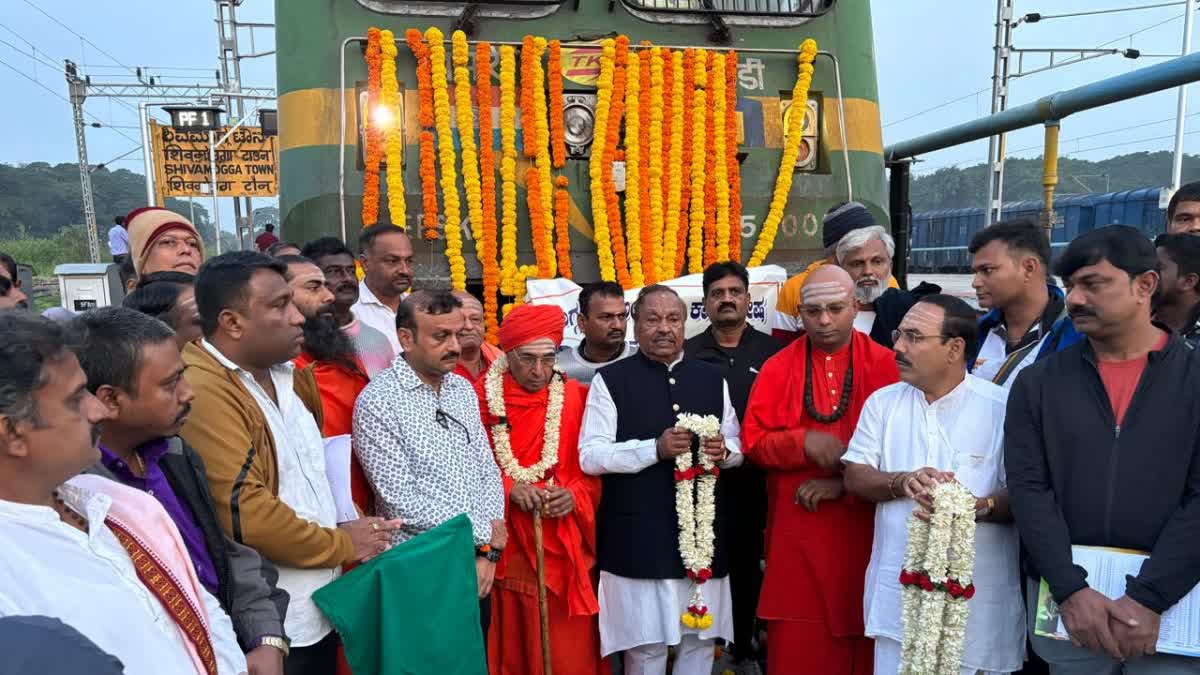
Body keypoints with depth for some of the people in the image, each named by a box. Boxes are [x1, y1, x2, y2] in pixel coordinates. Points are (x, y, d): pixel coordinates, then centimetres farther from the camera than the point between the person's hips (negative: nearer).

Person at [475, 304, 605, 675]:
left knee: (569, 644, 9)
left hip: (565, 545, 1)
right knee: (515, 643, 11)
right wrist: (508, 488, -17)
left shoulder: (577, 396, 1)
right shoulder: (480, 397, -4)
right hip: (507, 544, -1)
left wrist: (574, 495, -15)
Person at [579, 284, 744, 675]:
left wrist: (723, 451, -7)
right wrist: (654, 449, -21)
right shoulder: (610, 380, -3)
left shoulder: (712, 379, 11)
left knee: (700, 639, 13)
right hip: (638, 536, -4)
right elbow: (590, 456, -9)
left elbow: (737, 446, 17)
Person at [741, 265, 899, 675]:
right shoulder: (777, 369, 3)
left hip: (862, 527, 0)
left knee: (859, 635, 9)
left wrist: (846, 482, -12)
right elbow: (753, 442, 1)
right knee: (797, 642, 6)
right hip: (796, 530, 1)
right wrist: (803, 441, -16)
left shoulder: (886, 365, -1)